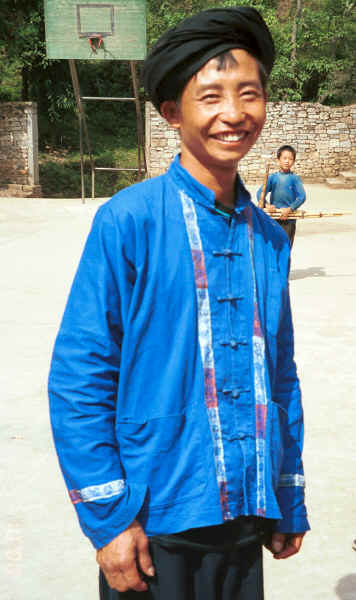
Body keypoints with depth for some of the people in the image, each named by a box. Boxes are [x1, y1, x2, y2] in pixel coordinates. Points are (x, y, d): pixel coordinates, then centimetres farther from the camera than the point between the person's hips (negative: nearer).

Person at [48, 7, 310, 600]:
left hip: (244, 517, 5)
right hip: (153, 525, -5)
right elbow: (77, 380, -12)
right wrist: (107, 519, -13)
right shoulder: (128, 221, -12)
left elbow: (281, 378, 11)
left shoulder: (269, 239, 4)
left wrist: (289, 505, 13)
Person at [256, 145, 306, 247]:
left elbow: (302, 197, -9)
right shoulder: (273, 177, 4)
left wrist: (290, 209, -22)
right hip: (273, 218, 2)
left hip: (289, 219, -2)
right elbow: (260, 193, -3)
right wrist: (266, 205, -21)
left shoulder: (295, 179, -1)